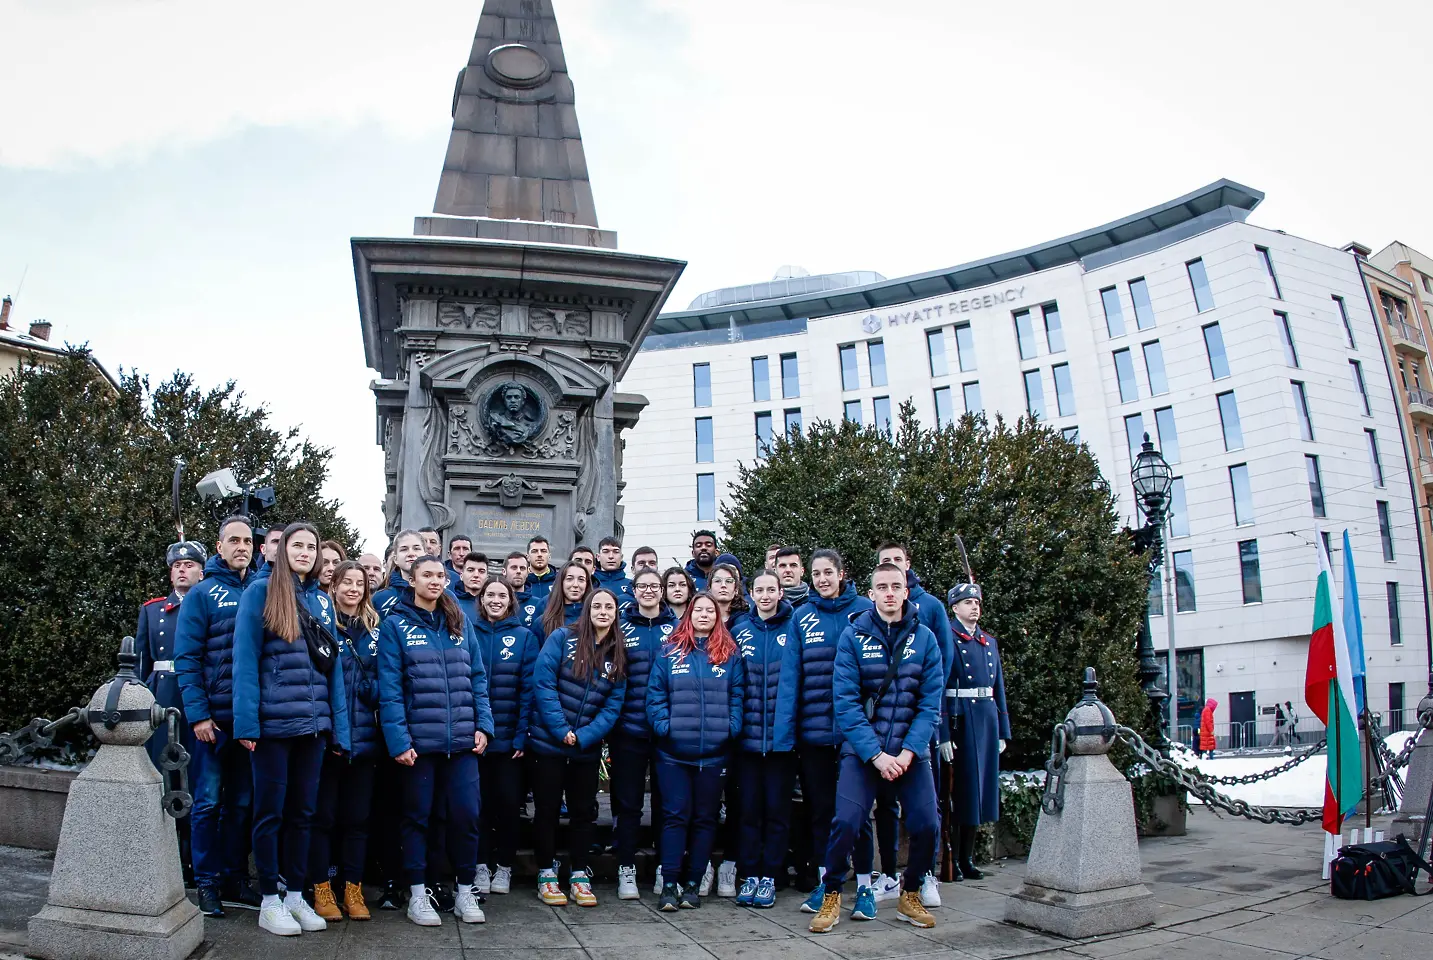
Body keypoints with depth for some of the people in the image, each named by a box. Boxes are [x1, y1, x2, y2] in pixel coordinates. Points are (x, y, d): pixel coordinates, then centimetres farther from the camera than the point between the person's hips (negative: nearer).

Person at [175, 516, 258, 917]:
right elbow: (186, 658, -6)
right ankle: (207, 883, 13)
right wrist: (198, 713, -14)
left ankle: (235, 879, 20)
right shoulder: (203, 594, -2)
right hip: (214, 717, -3)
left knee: (241, 802, 11)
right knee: (208, 801, 3)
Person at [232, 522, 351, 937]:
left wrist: (339, 727, 6)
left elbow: (332, 666, 11)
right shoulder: (260, 592, -4)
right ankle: (269, 901, 18)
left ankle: (296, 895, 24)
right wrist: (246, 721, -16)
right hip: (273, 722, -5)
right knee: (270, 811, 6)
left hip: (313, 724, 5)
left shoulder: (322, 600, 12)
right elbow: (245, 659, -9)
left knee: (302, 811, 12)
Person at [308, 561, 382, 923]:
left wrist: (372, 689, -4)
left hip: (363, 736, 4)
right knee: (323, 815, 5)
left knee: (357, 816, 10)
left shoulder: (374, 629, 11)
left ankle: (353, 889, 19)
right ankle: (322, 889, 16)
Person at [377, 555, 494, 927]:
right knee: (417, 814, 8)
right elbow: (389, 687, -7)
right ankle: (417, 894, 21)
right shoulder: (395, 625, -1)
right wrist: (398, 739, -14)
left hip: (462, 739, 3)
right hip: (418, 739, -3)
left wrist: (483, 725, 0)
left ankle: (465, 892, 19)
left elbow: (477, 677, 10)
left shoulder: (461, 623, 10)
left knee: (466, 813, 5)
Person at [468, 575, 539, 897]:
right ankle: (481, 865, 21)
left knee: (508, 800, 6)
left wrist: (522, 735, -10)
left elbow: (528, 688, -3)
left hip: (509, 736, 0)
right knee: (479, 799, 8)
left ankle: (504, 866, 21)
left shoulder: (524, 637, 1)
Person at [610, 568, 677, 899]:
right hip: (629, 728, -1)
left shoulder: (677, 627, 6)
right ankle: (626, 870, 16)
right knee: (628, 802, 5)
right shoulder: (620, 627, 4)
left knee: (665, 800, 9)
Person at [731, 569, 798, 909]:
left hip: (781, 737, -2)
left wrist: (783, 727, -11)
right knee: (749, 806, 8)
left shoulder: (792, 629, -1)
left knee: (777, 808, 6)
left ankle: (769, 876, 17)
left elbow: (790, 682, -4)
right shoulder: (741, 630, 6)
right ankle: (749, 875, 18)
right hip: (747, 736, 2)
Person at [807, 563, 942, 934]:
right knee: (846, 821, -14)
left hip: (911, 749, 2)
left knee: (926, 825, -5)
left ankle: (910, 896, 21)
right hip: (862, 748, -2)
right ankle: (831, 896, 9)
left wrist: (907, 753, -12)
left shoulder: (924, 638, 2)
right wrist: (876, 754, -15)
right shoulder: (853, 636, -3)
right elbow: (846, 701, -8)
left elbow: (930, 704, -1)